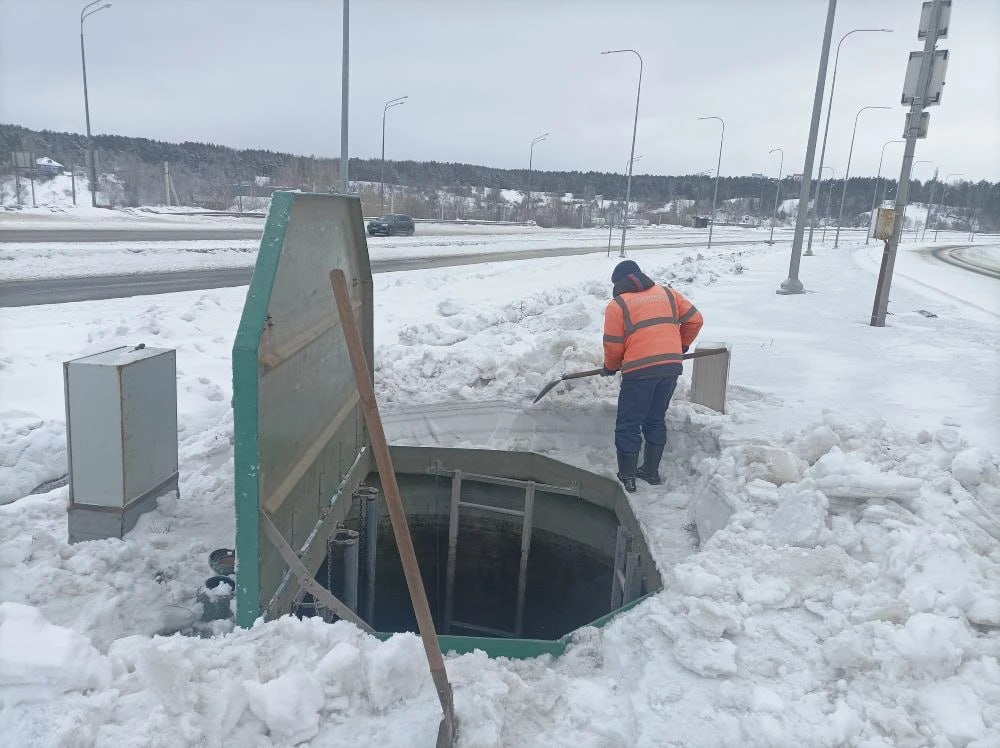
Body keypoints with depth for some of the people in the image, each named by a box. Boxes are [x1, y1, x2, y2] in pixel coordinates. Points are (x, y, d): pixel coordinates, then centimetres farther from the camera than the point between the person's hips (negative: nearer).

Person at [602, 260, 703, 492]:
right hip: (672, 366, 5)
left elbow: (613, 346, 2)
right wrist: (681, 346, 31)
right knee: (656, 421, 20)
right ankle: (651, 471, 27)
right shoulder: (668, 293, 16)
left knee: (628, 426, 4)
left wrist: (610, 367, 21)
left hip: (640, 370, -5)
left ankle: (627, 479, 7)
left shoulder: (617, 304, 3)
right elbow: (695, 320, 16)